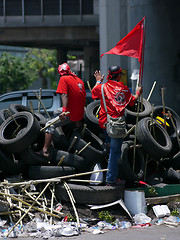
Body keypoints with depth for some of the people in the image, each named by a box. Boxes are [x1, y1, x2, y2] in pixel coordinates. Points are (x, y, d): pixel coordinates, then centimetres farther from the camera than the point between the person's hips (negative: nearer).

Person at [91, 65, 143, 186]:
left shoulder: (102, 87, -3)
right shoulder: (124, 89, -3)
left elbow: (94, 92, 18)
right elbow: (132, 101, 12)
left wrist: (98, 81, 34)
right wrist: (138, 93, 31)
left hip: (105, 122, 2)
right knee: (115, 151, 1)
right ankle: (111, 179, 3)